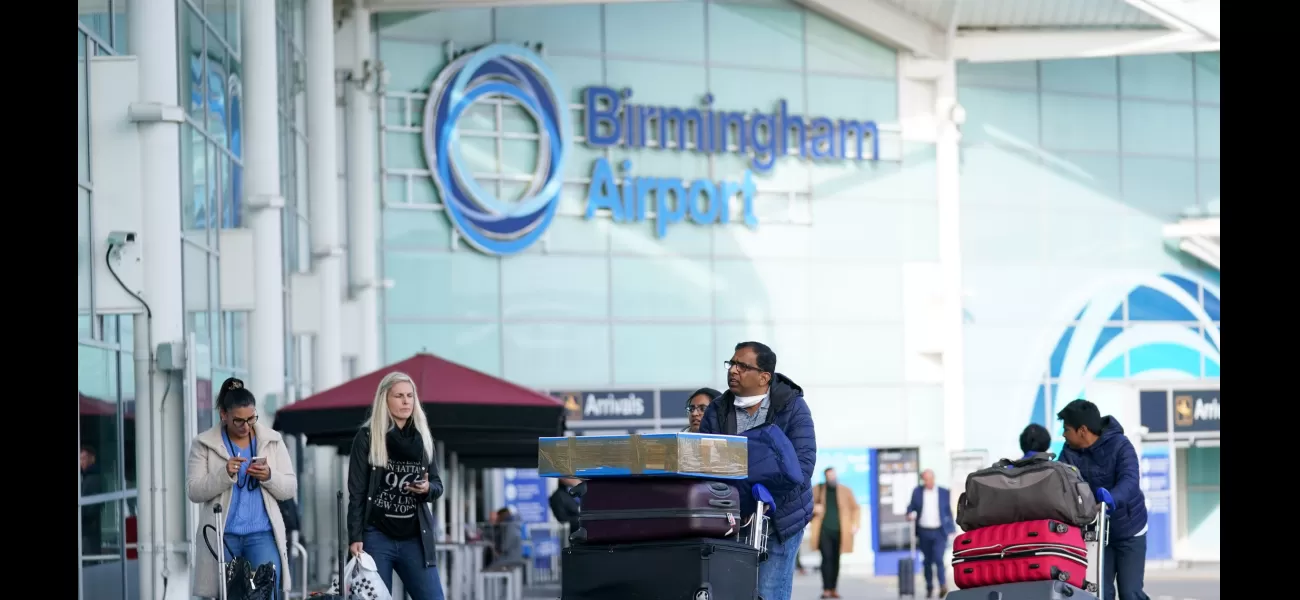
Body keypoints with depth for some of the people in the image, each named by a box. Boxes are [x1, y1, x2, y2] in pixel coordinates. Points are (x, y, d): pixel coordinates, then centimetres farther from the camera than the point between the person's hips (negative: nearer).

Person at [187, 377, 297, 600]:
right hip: (222, 536, -1)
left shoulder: (272, 440, 9)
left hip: (262, 534, 1)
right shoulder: (204, 444, 3)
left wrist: (269, 476, -14)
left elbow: (290, 489, 7)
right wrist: (224, 474, -19)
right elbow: (193, 491, -4)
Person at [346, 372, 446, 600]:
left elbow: (438, 485, 16)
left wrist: (427, 489, -9)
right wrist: (355, 537, -11)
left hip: (415, 538, 3)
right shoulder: (367, 437, 0)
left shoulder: (422, 438, 11)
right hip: (377, 537, -3)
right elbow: (356, 491, -3)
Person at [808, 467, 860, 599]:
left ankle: (834, 589, 12)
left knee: (835, 559, 4)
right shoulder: (818, 490, 8)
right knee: (827, 557, -12)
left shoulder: (845, 491, 8)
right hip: (824, 530, -1)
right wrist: (814, 508, -6)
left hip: (839, 532, 1)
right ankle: (826, 589, -11)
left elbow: (855, 508, 11)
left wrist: (854, 524, -1)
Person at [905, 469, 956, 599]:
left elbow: (949, 512, 7)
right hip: (924, 532, 2)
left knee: (938, 559, -16)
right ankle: (929, 587, 17)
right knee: (927, 561, 7)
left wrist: (952, 530, 5)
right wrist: (910, 514, -14)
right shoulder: (917, 491, 5)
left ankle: (943, 586, -14)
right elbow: (911, 506, 9)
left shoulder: (944, 493, 3)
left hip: (939, 532, -2)